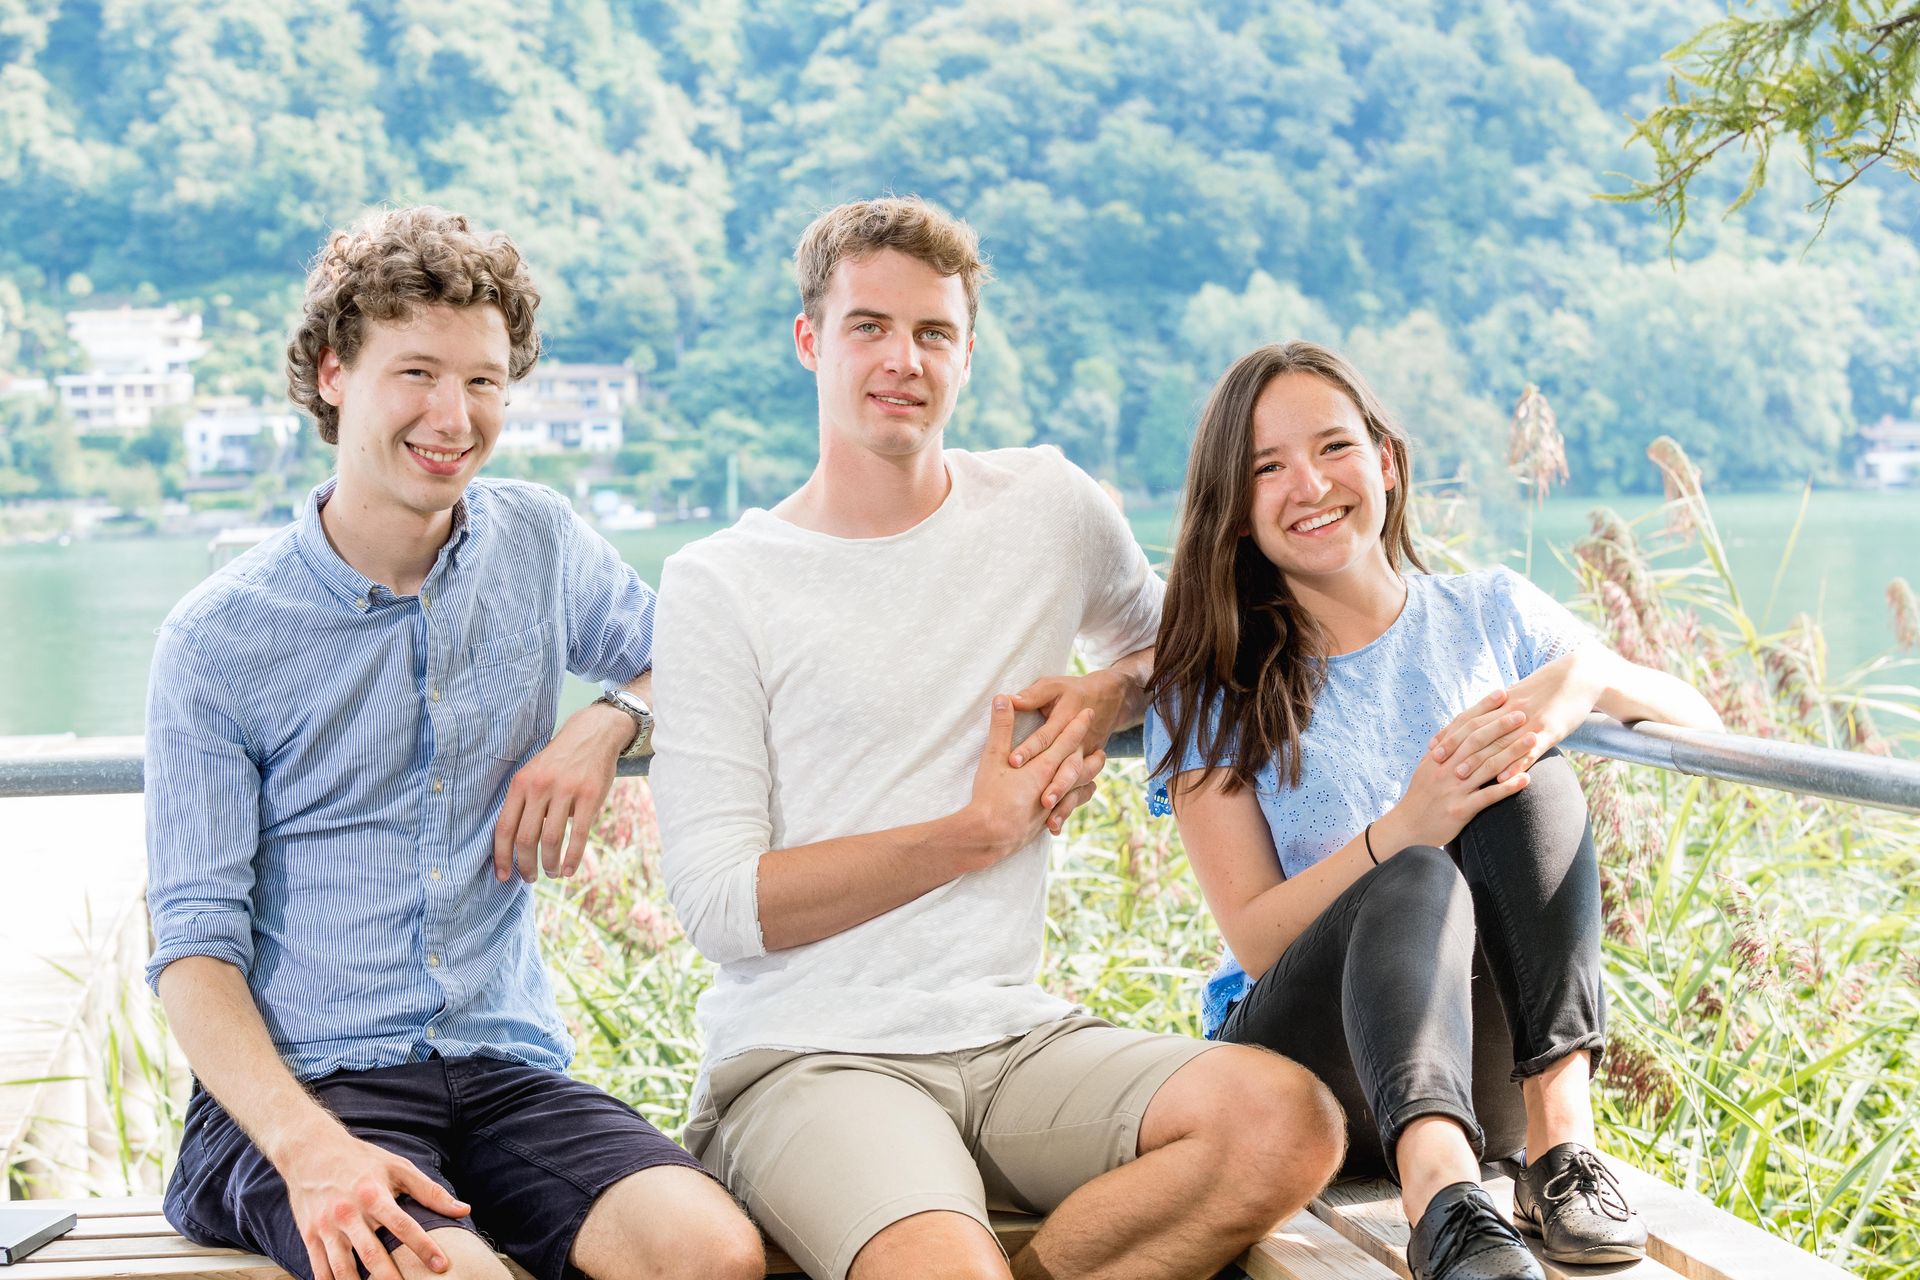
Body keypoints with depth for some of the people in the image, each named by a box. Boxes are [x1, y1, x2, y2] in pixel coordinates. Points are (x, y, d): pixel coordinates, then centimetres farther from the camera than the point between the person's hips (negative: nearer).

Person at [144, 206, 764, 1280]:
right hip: (301, 1083, -3)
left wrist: (606, 724, 2)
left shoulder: (539, 541, 9)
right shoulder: (220, 637, -2)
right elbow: (195, 946, -5)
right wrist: (306, 1145, -23)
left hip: (505, 1070, 4)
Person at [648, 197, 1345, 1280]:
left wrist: (1105, 699, 7)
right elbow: (719, 905, -6)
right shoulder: (719, 586, 0)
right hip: (812, 1057, -4)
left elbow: (1171, 639, 31)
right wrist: (981, 829, -7)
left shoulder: (1048, 506, 10)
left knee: (1286, 1119, -25)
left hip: (1017, 1038, 5)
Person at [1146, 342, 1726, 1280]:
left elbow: (1704, 729, 7)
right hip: (1300, 1050, -2)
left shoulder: (1490, 619, 8)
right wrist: (1404, 829, -26)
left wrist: (1591, 677, -16)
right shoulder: (1210, 693, 1)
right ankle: (1442, 1202, -59)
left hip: (1489, 1060, 2)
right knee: (1415, 884, -34)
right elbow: (1254, 939, -8)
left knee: (1526, 775, -22)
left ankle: (1561, 1138, -31)